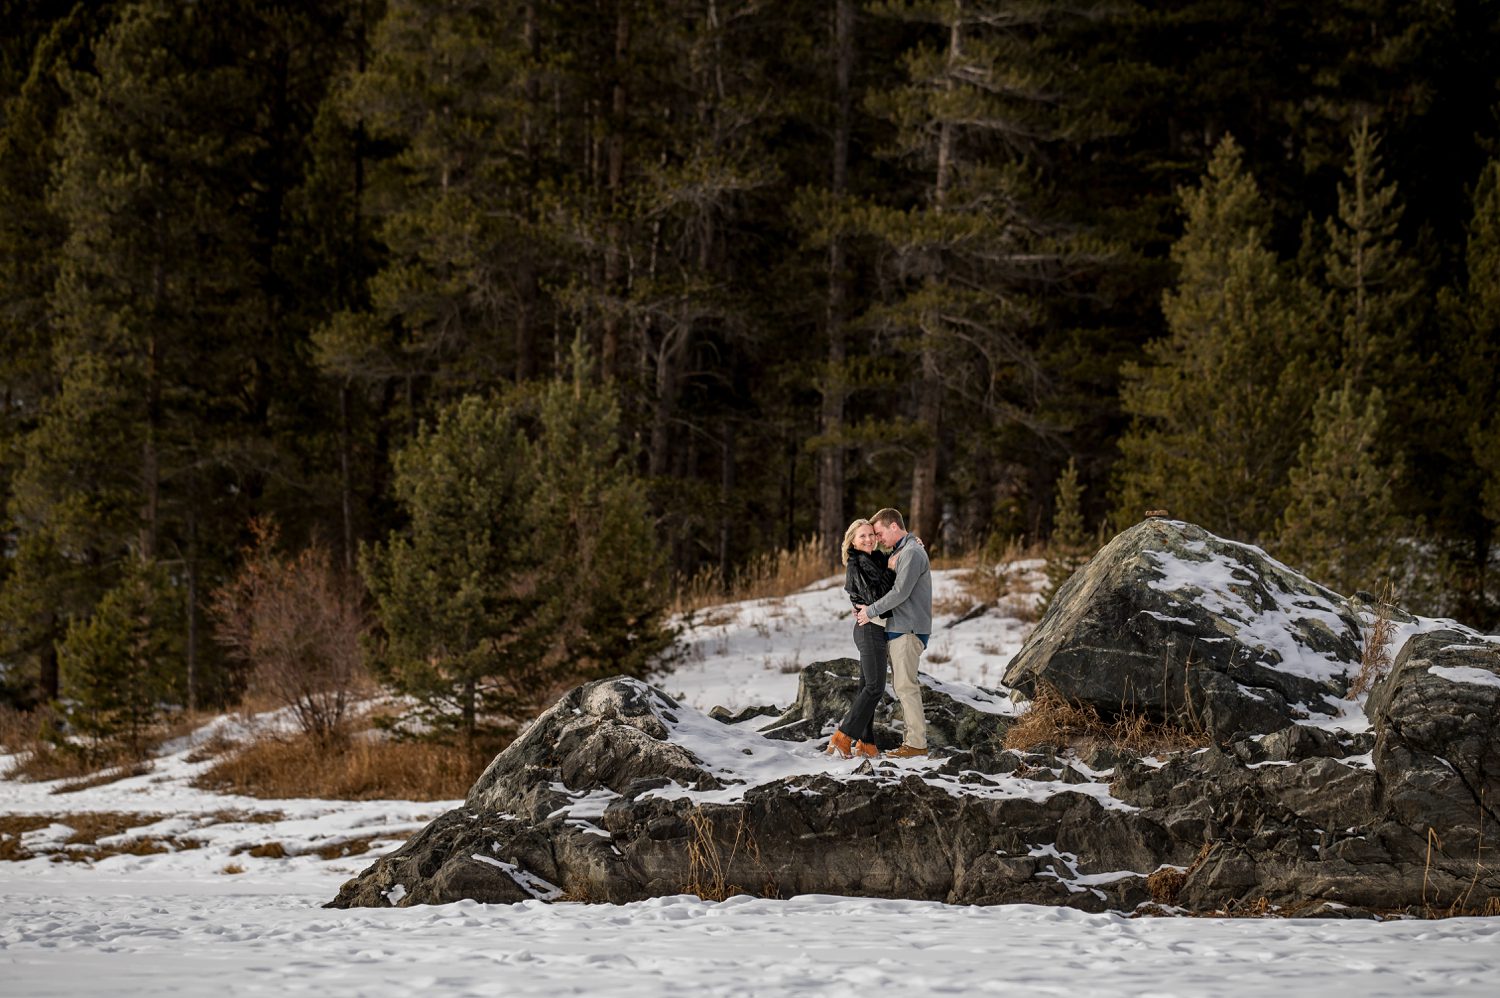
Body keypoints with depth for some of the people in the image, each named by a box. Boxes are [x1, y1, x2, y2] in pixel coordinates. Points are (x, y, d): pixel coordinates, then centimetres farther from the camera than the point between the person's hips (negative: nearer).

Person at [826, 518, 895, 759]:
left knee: (868, 687, 7)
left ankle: (864, 742, 8)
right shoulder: (856, 565, -11)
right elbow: (873, 595, -21)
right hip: (870, 629, -9)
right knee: (875, 687, -12)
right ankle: (843, 737, -13)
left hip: (877, 629, 9)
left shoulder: (876, 560, 14)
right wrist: (891, 570, -16)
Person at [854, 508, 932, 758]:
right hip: (898, 628, 10)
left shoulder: (912, 553, -13)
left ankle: (917, 743, -9)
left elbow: (900, 592, -20)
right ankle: (912, 738, 13)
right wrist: (866, 607, 5)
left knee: (906, 686, -10)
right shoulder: (898, 552, 19)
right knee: (900, 685, 11)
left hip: (908, 630, -10)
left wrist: (871, 611, -13)